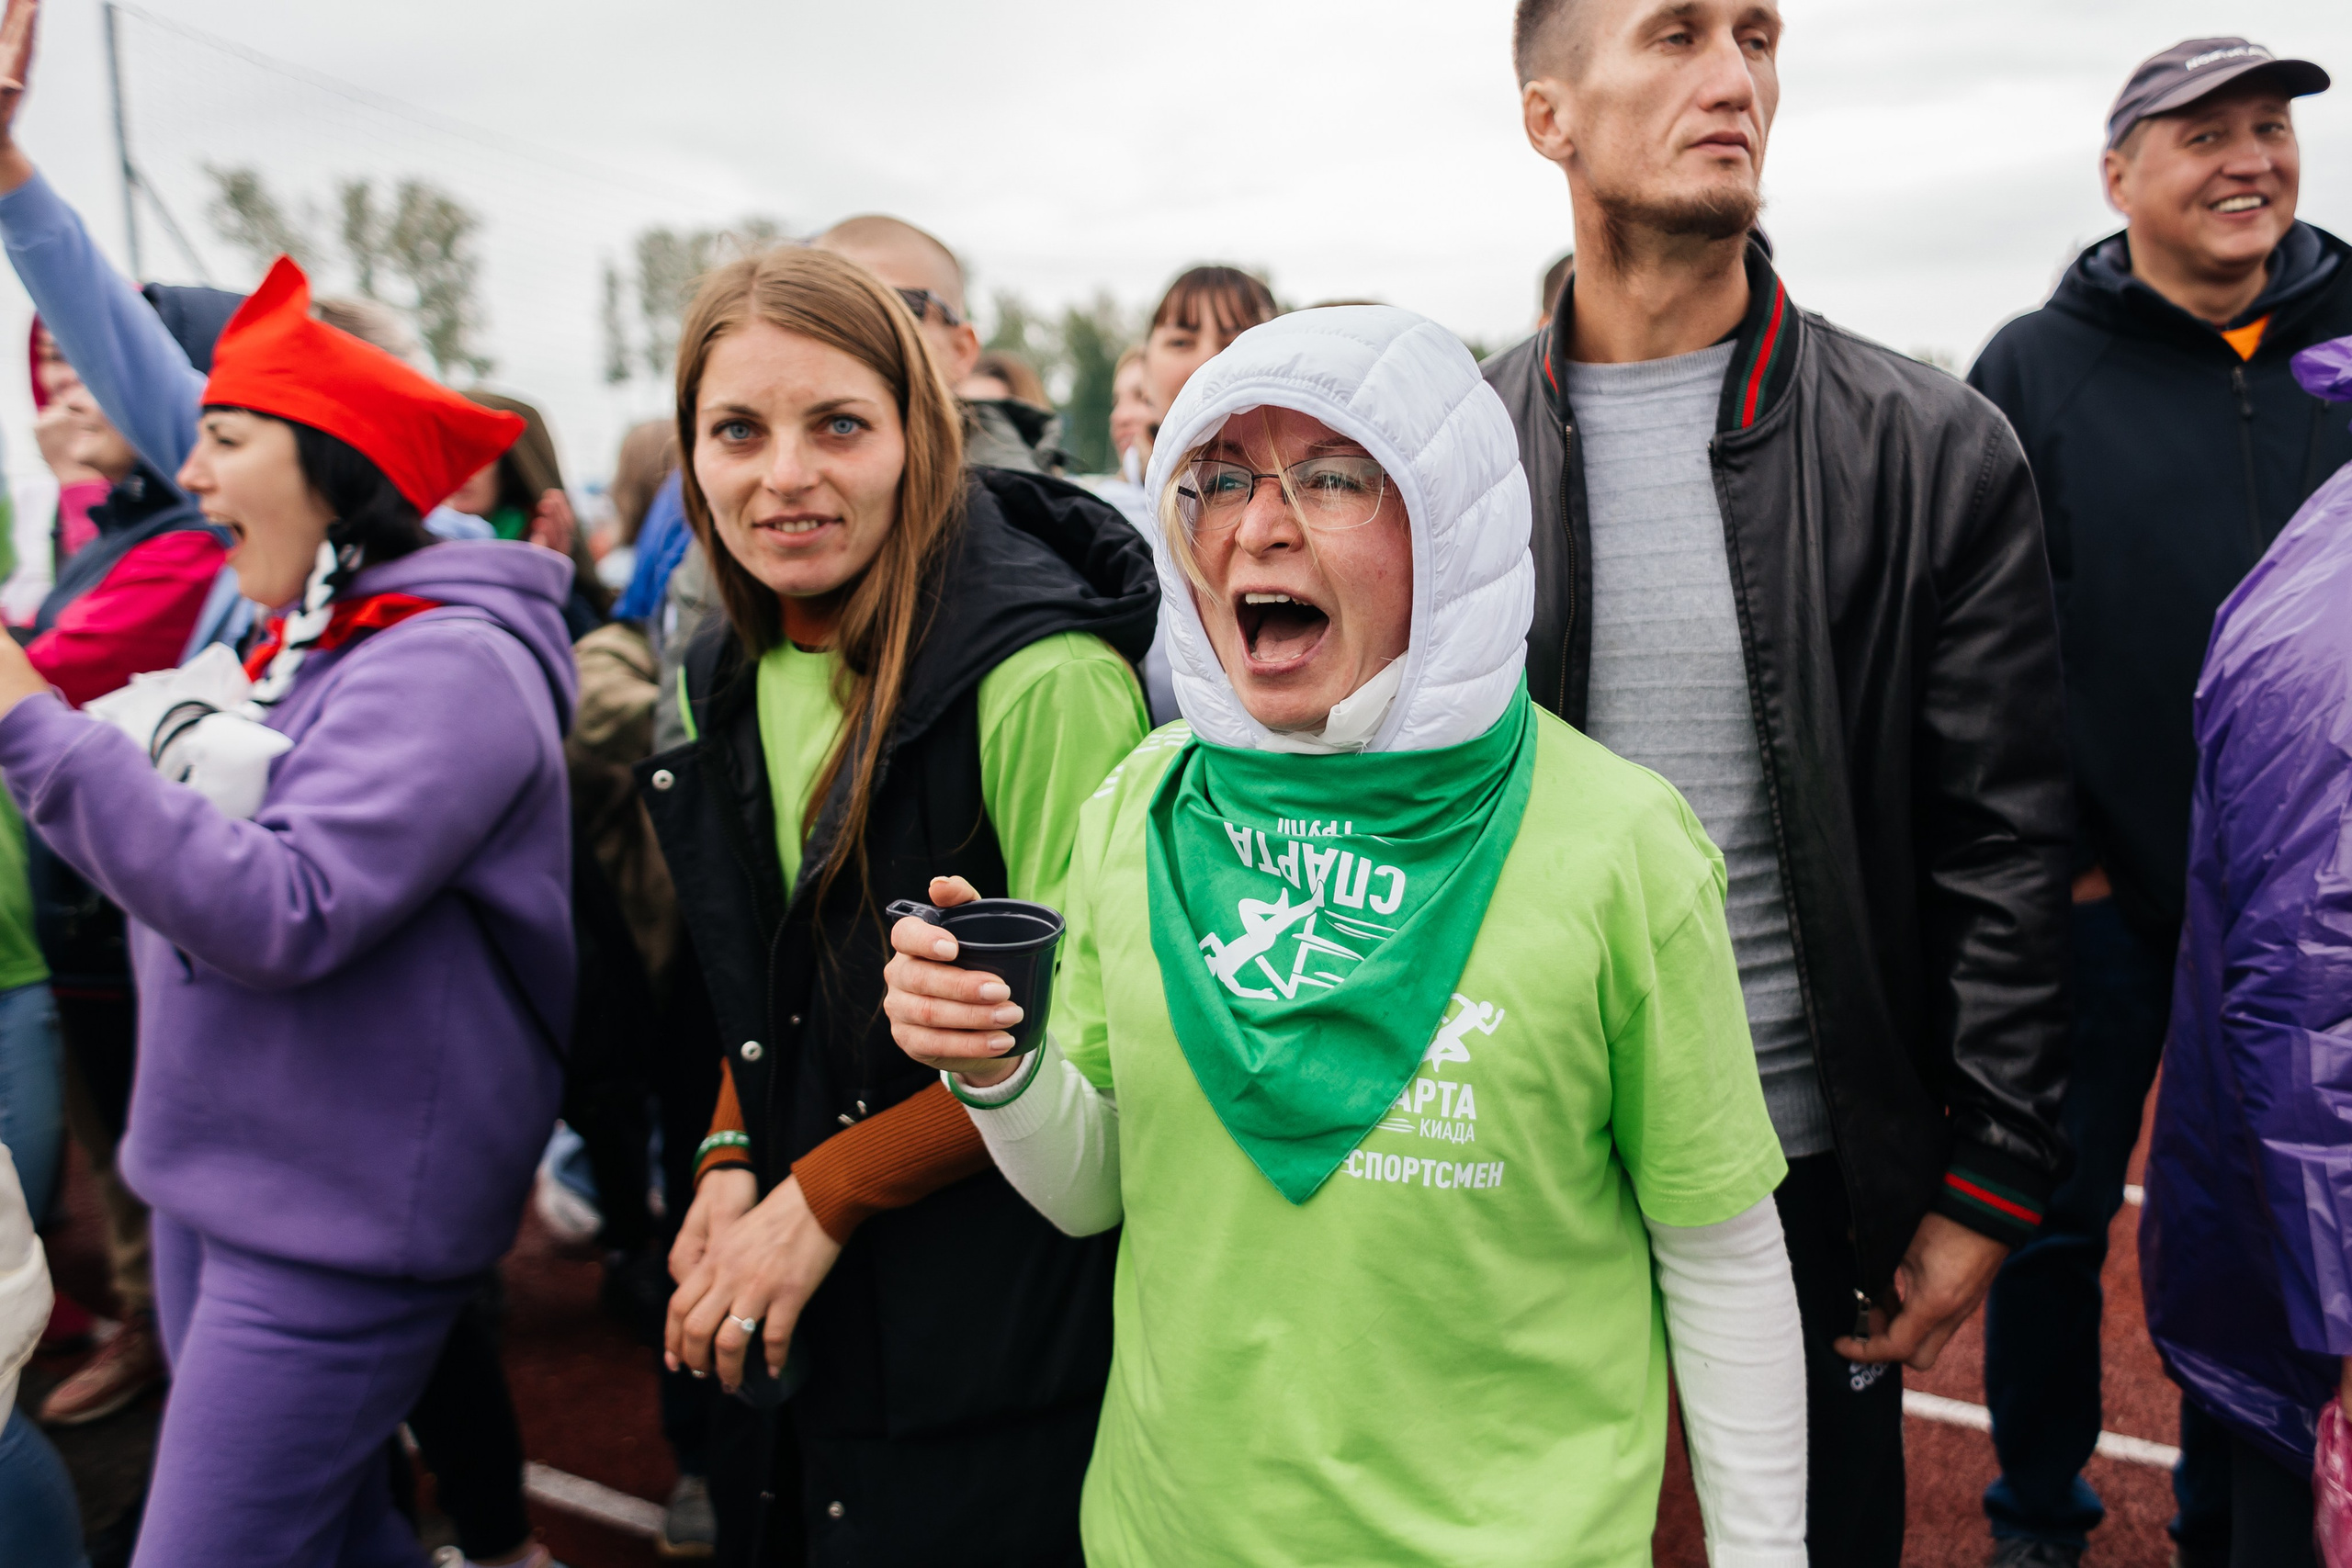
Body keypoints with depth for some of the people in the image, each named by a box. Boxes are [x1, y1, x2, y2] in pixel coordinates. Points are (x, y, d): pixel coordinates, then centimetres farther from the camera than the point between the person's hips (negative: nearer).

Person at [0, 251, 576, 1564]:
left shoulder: (450, 665, -18)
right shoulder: (297, 647, 11)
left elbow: (285, 913, -26)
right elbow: (195, 859, 18)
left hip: (334, 1216, -9)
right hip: (220, 1169, 9)